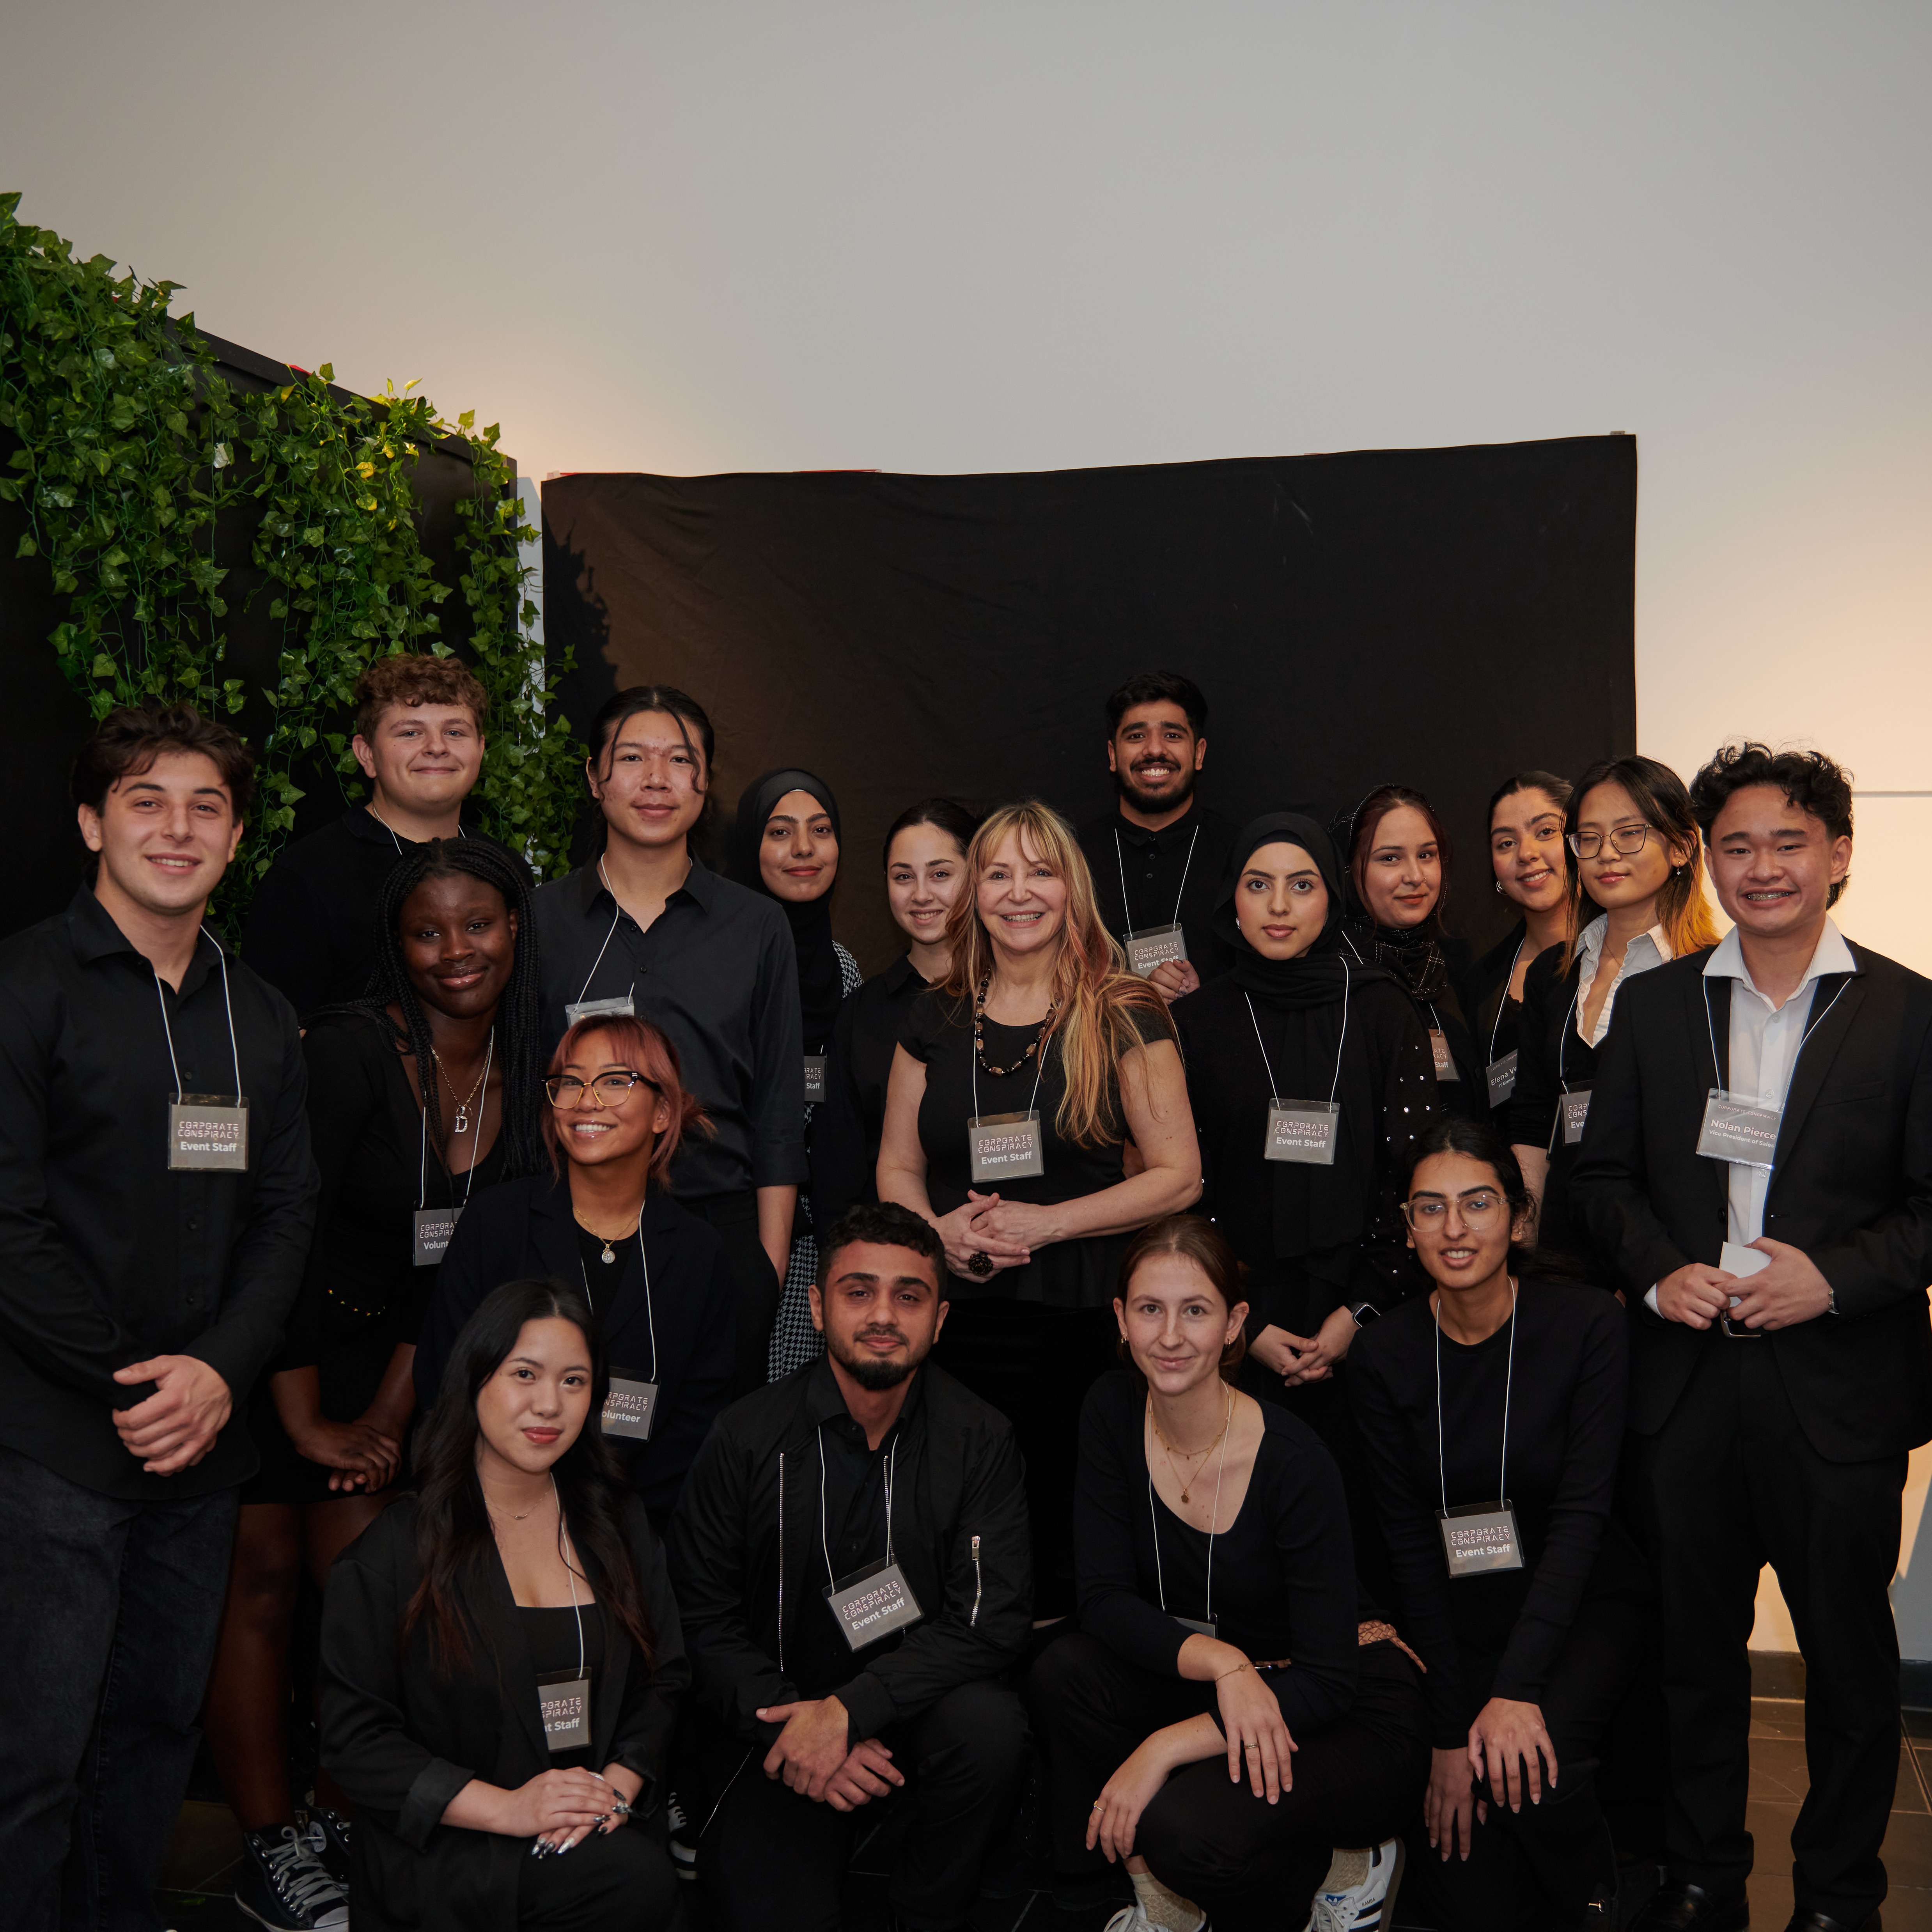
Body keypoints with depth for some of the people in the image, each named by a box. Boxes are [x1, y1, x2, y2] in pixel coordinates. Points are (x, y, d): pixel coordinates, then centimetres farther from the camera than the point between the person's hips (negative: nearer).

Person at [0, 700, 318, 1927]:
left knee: (162, 1722, 13)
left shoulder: (262, 1020, 12)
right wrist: (128, 1383, -12)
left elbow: (287, 1214, 9)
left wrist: (220, 1371, -7)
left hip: (204, 1443, 5)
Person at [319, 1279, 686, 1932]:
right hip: (439, 1852, -4)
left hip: (597, 1828, 4)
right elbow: (354, 1736, -6)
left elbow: (663, 1683, 12)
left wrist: (618, 1786, -9)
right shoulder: (396, 1546, -2)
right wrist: (506, 1809, -15)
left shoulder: (619, 1525, 13)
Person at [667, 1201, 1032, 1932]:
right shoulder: (749, 1437, -7)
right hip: (773, 1719, -1)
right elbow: (701, 1617, -3)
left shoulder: (980, 1439, -5)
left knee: (989, 1727, -30)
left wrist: (848, 1710, -23)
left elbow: (990, 1620, -11)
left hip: (912, 1706, 1)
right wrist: (786, 1721, -18)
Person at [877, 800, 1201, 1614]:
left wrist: (1047, 1222, -12)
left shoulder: (1125, 1018, -1)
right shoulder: (935, 1019, 10)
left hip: (1078, 1323, -3)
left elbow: (1178, 1176, -3)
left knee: (1066, 1550, -1)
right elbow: (897, 1167, 15)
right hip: (955, 1322, 3)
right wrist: (937, 1230, -7)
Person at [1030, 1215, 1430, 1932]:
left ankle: (1341, 1871, 1)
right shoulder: (1113, 1411, -10)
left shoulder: (1294, 1462, -24)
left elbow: (1330, 1681, -22)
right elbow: (1105, 1599, -9)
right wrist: (1220, 1661, -27)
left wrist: (1167, 1748, -30)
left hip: (1352, 1717, -5)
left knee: (1183, 1823, -31)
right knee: (1062, 1674, -22)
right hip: (1201, 1683, 5)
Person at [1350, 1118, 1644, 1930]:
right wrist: (1450, 1730, -13)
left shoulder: (1588, 1328, -12)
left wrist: (1516, 1689, -25)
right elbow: (1410, 1546, -7)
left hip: (1579, 1605, -1)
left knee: (1532, 1768, -29)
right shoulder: (1383, 1358, -7)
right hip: (1455, 1616, 1)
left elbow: (1582, 1514, -16)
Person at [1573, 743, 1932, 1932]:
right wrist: (1657, 1268, -6)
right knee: (1696, 1644, 14)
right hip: (1686, 1377, 3)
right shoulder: (1654, 1005, 7)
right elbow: (1604, 1176, 11)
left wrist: (1834, 1277, -17)